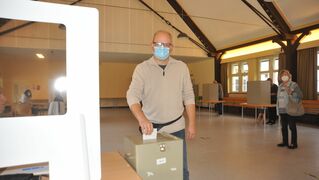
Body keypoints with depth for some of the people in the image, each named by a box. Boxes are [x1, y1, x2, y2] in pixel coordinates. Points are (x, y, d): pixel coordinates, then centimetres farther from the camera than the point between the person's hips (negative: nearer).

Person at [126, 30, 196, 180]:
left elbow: (188, 96, 5)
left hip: (176, 127, 1)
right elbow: (132, 95, -14)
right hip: (151, 128, -1)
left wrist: (191, 124, 0)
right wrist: (142, 118, -33)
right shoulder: (142, 68, -3)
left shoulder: (181, 67, 3)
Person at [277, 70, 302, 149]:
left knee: (292, 127, 2)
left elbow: (300, 96, -11)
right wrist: (278, 109, 15)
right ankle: (285, 142, 24)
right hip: (282, 110, 6)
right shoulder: (280, 86, 13)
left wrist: (291, 93, -24)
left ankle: (294, 143, 12)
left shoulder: (294, 85, -5)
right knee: (283, 127, 12)